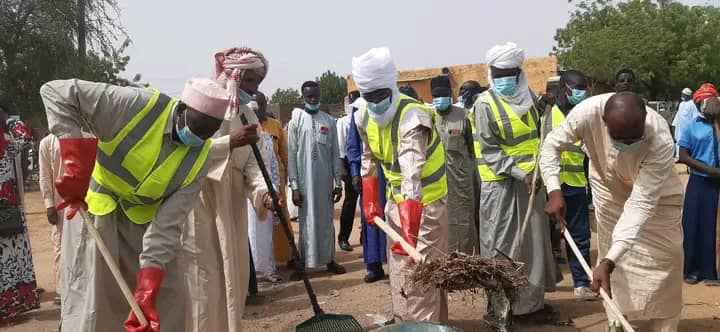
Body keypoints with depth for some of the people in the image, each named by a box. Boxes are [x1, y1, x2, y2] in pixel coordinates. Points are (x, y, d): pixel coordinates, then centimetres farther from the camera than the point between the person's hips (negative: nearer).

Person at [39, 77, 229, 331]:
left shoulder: (198, 159, -15)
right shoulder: (138, 105, -27)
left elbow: (168, 225, -17)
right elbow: (55, 93, -27)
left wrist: (147, 288, -26)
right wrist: (74, 163, -34)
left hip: (144, 216, 4)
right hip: (95, 206, -4)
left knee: (168, 295, 5)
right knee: (92, 299, -8)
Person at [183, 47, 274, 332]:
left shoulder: (248, 115, 11)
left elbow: (252, 162, 2)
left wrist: (263, 191, -15)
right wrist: (230, 142, -23)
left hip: (231, 204, 6)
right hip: (198, 202, -6)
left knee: (233, 274, 11)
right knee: (202, 276, -3)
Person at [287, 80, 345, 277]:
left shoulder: (329, 121, 6)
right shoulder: (295, 122, -1)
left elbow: (335, 154, 7)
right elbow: (291, 156, -3)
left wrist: (338, 182, 2)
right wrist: (294, 187, -8)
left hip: (325, 180, 2)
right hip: (305, 180, -2)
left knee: (327, 220, 9)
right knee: (306, 221, 1)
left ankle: (329, 259, 19)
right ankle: (303, 263, 9)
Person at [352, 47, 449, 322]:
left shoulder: (412, 117, -29)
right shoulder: (364, 118, -5)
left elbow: (412, 176, -42)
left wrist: (409, 229, -50)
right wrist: (370, 202, 8)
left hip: (426, 201, -7)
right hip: (396, 201, 8)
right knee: (398, 268, 16)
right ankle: (403, 324, 31)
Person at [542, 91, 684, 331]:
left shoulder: (661, 141, -41)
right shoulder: (588, 112, -37)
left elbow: (641, 203, -41)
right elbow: (551, 145, -18)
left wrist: (607, 262, -47)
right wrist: (554, 191, -33)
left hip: (656, 194, -1)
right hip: (608, 188, 2)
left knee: (663, 262, -3)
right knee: (613, 265, 6)